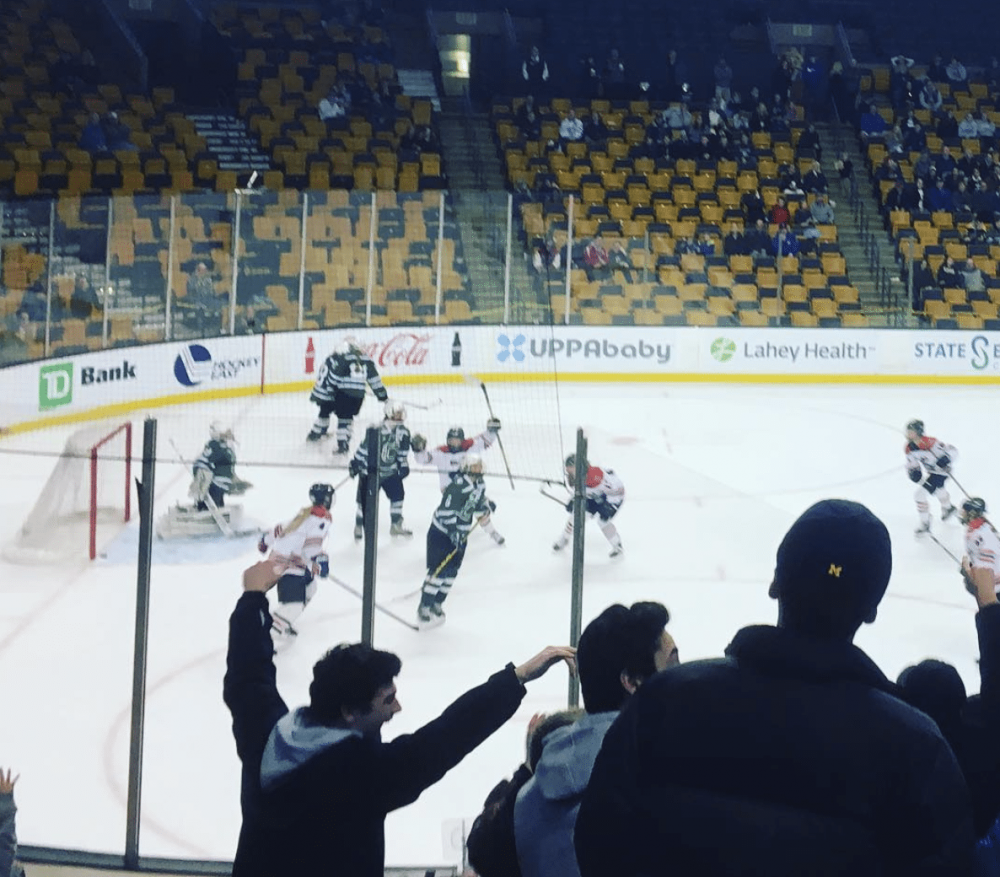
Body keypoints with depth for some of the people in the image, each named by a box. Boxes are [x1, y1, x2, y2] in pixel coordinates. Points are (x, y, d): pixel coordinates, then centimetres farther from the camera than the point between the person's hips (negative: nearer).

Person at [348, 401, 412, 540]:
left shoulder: (403, 432, -5)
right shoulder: (377, 429, -24)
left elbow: (403, 451, 9)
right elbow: (364, 447, -19)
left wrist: (404, 465, 5)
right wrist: (355, 463, -15)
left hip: (390, 470, 5)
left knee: (398, 494, 8)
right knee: (365, 500, -2)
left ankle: (396, 525, 25)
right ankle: (359, 527, 15)